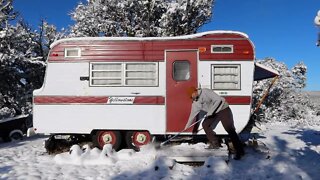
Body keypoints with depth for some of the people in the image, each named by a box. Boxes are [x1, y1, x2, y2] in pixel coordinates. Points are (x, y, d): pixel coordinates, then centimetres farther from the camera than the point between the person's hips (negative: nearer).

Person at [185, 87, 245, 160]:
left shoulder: (206, 91, -20)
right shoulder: (195, 103, 3)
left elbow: (218, 100, -23)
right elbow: (192, 114, 10)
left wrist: (210, 112, -25)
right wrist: (187, 126, 12)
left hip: (223, 109, -8)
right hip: (213, 113, 8)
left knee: (230, 130, -11)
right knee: (205, 124, -3)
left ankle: (239, 151, -5)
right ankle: (215, 143, 9)